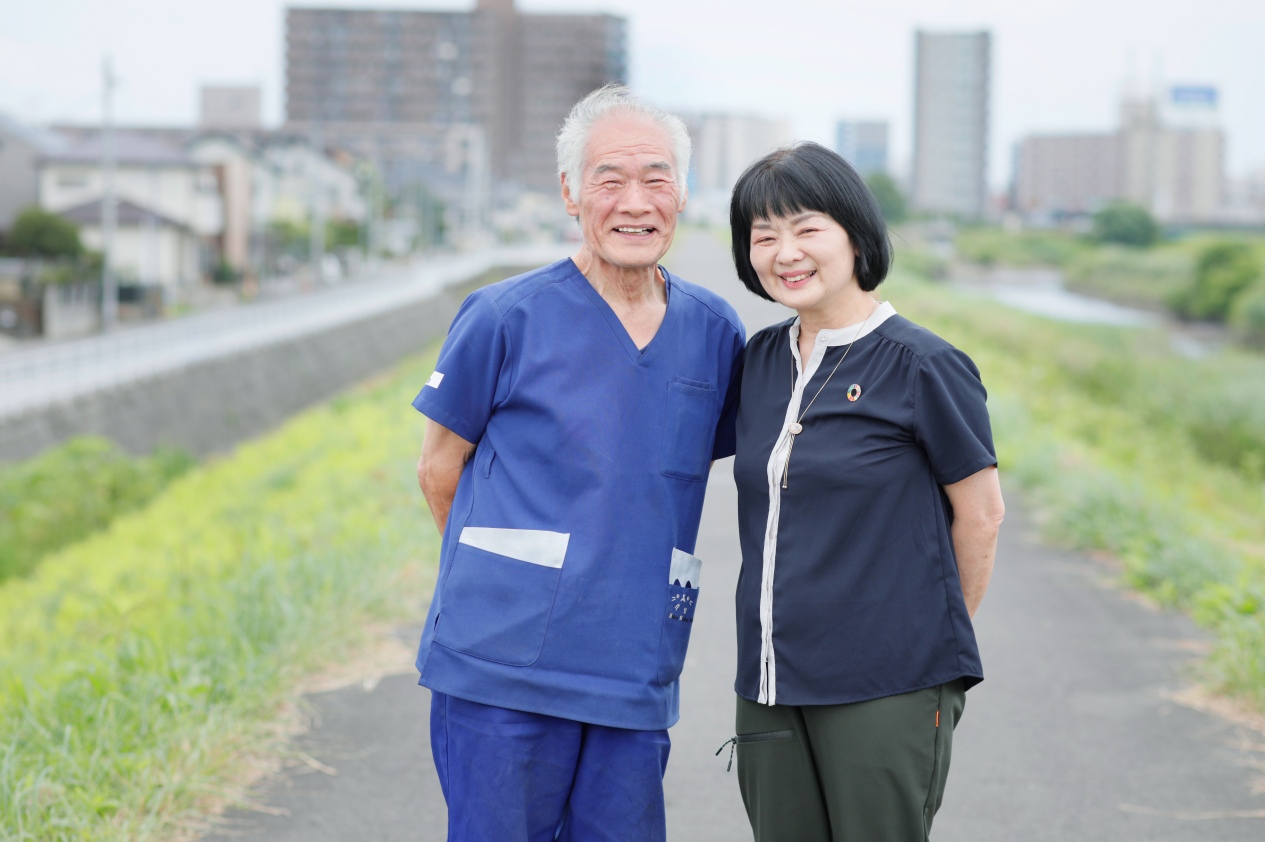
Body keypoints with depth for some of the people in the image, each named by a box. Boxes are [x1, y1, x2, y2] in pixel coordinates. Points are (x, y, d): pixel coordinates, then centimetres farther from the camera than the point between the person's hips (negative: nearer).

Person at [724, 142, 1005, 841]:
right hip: (770, 689, 6)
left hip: (886, 692, -6)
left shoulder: (922, 364, -9)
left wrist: (938, 640, 8)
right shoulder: (761, 359, 9)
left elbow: (980, 513, -2)